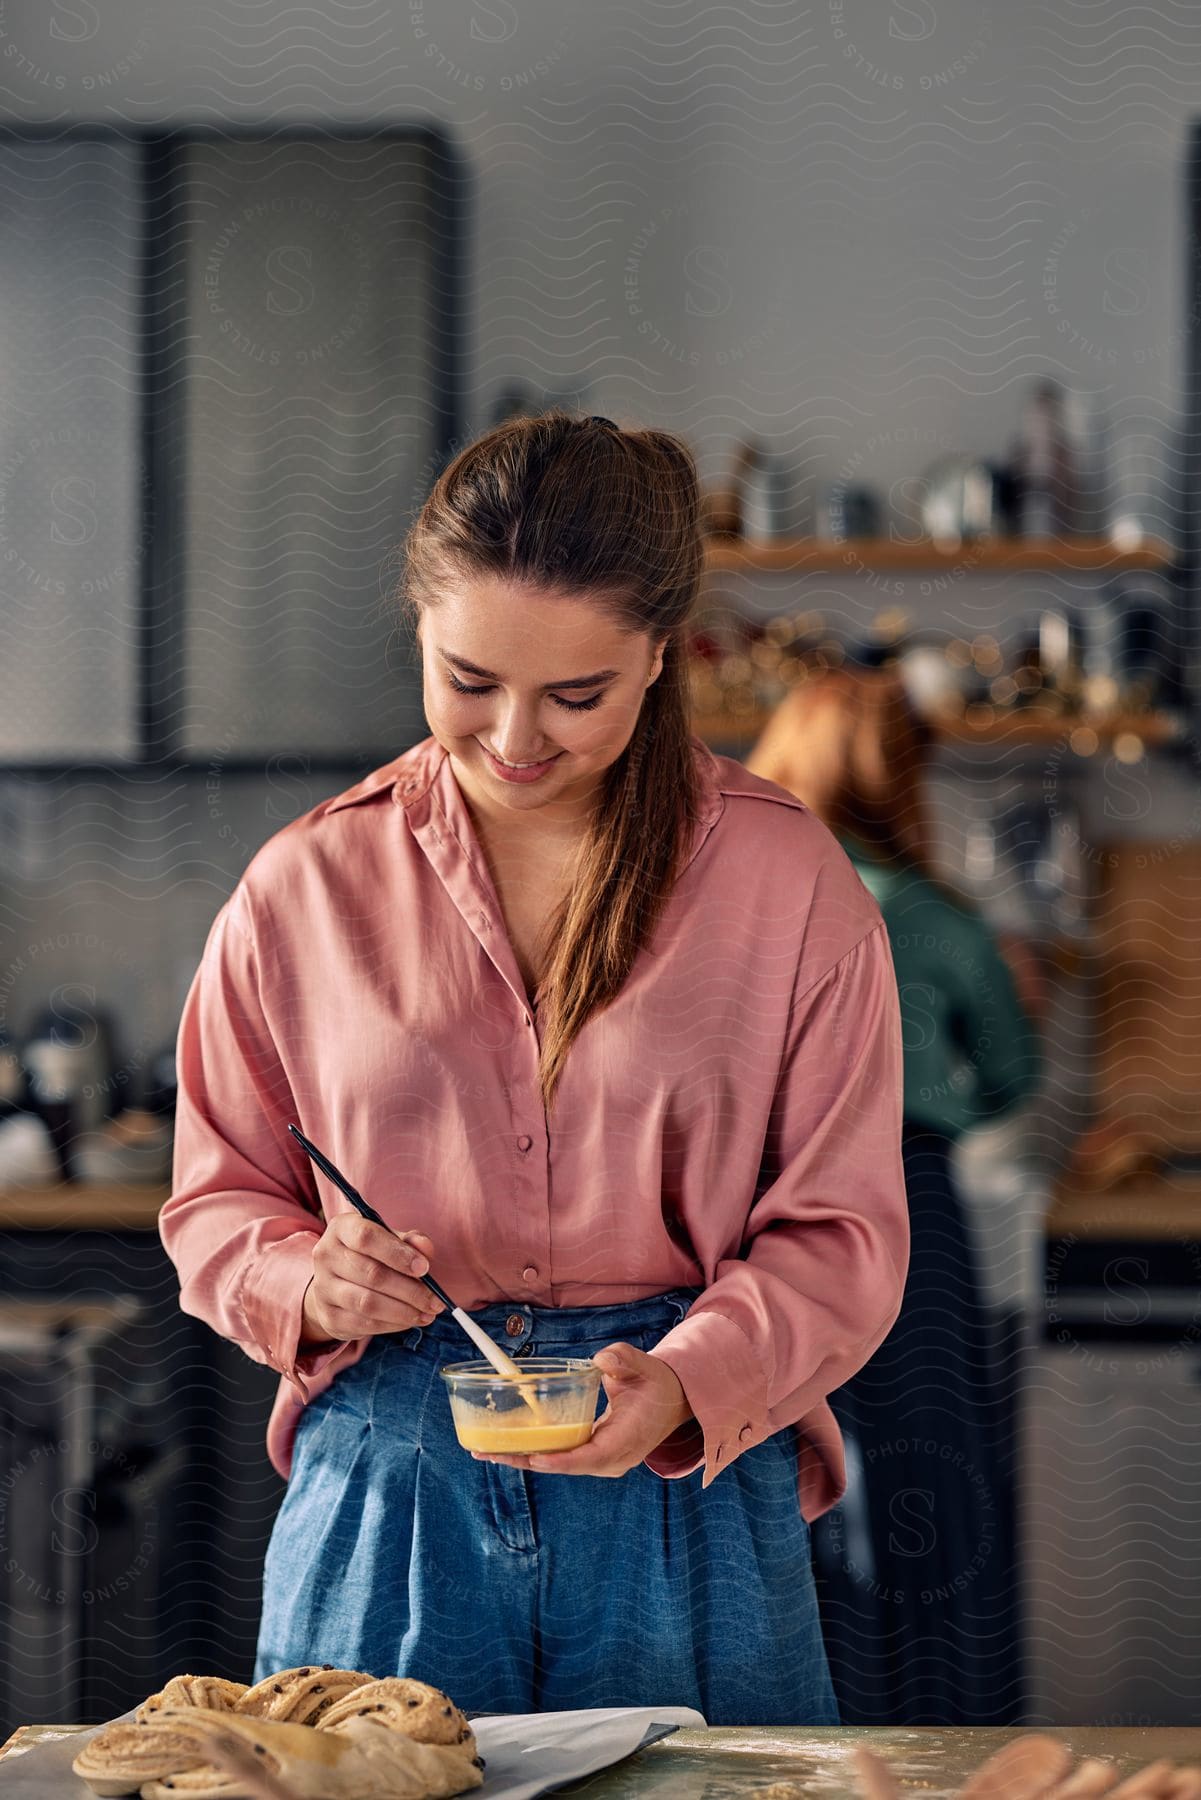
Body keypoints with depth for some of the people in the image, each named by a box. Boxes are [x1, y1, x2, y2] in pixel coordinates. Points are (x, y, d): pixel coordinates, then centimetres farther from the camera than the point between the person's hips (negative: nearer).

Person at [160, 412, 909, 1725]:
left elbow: (840, 1231, -2)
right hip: (384, 1497, 1)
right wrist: (306, 1284, -13)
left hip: (690, 1491, 0)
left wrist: (688, 1383, -21)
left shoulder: (791, 886, -2)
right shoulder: (304, 889, 2)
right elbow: (218, 1198, 9)